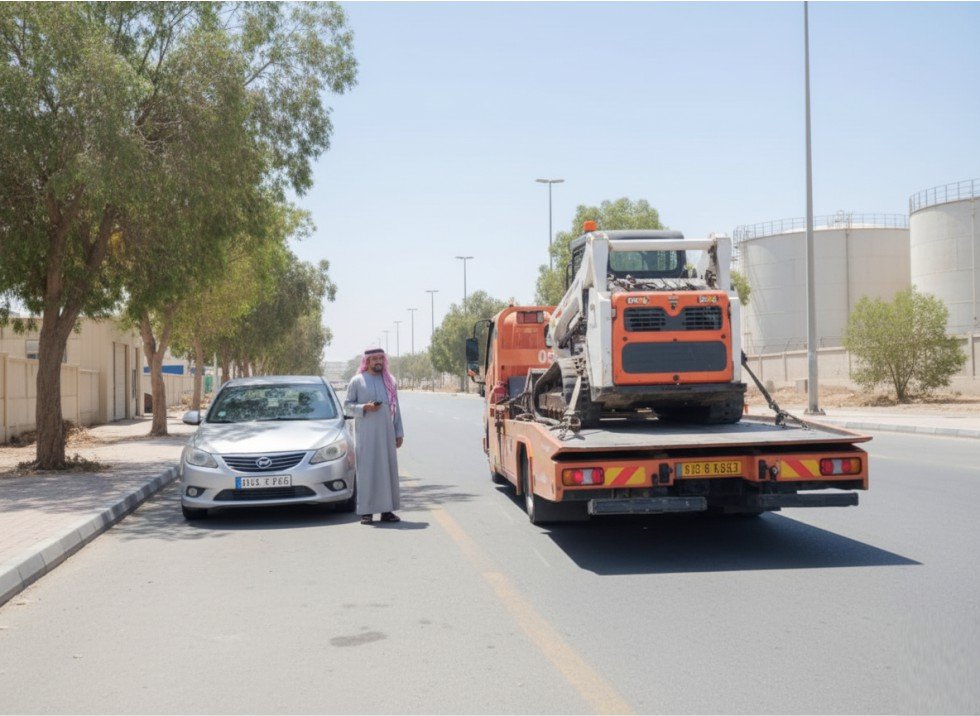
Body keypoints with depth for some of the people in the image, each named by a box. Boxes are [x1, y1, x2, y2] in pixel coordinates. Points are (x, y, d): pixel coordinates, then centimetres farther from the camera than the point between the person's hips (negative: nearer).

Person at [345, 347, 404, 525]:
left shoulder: (390, 381, 12)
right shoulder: (357, 381, 1)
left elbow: (395, 408, 14)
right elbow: (347, 405, 1)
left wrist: (399, 432, 10)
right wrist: (364, 408, -17)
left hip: (386, 433, 4)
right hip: (365, 433, -4)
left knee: (388, 469, 3)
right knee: (367, 471, -5)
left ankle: (387, 510, 9)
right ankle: (366, 512, -2)